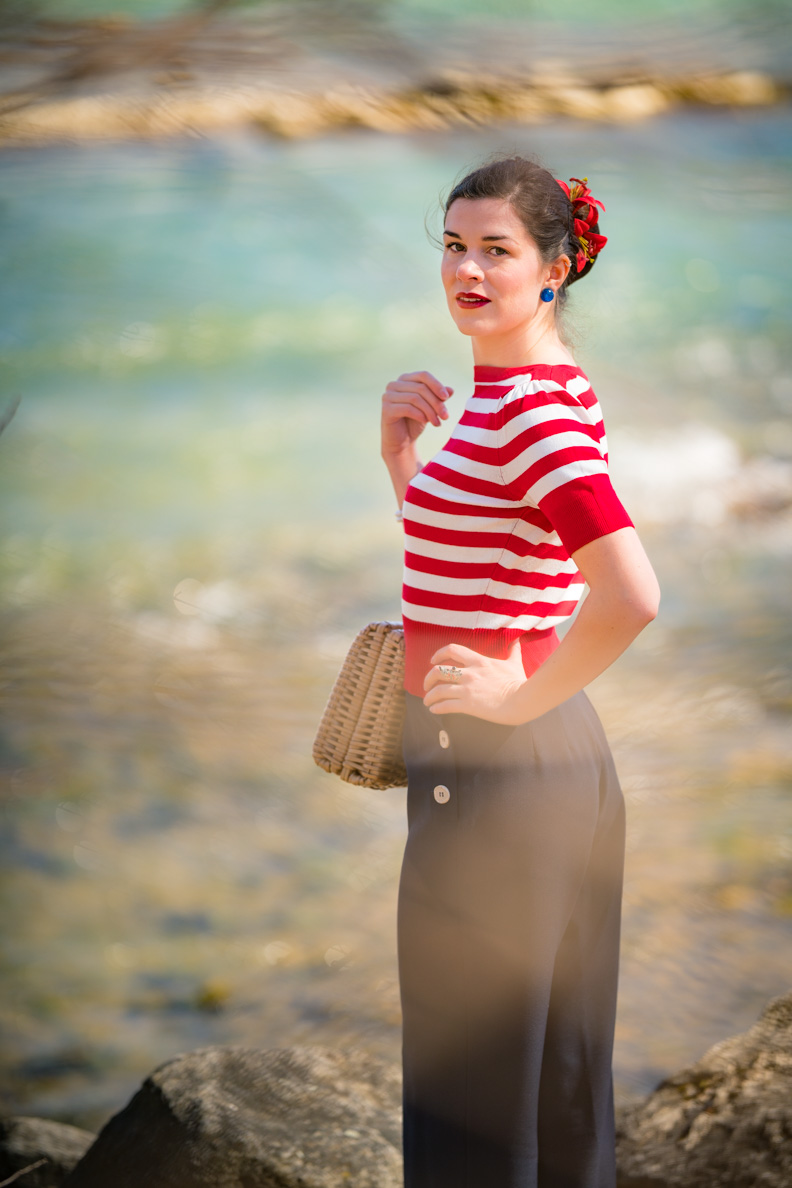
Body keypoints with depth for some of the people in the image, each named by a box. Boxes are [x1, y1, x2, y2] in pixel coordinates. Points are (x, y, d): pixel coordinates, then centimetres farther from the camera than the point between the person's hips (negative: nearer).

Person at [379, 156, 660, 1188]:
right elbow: (449, 560, 23)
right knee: (557, 1080, 18)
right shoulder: (533, 391, 11)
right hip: (562, 758, 10)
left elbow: (632, 598, -32)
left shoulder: (535, 408, -19)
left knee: (470, 1099, 0)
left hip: (496, 762, -10)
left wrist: (521, 698, -20)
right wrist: (403, 454, 6)